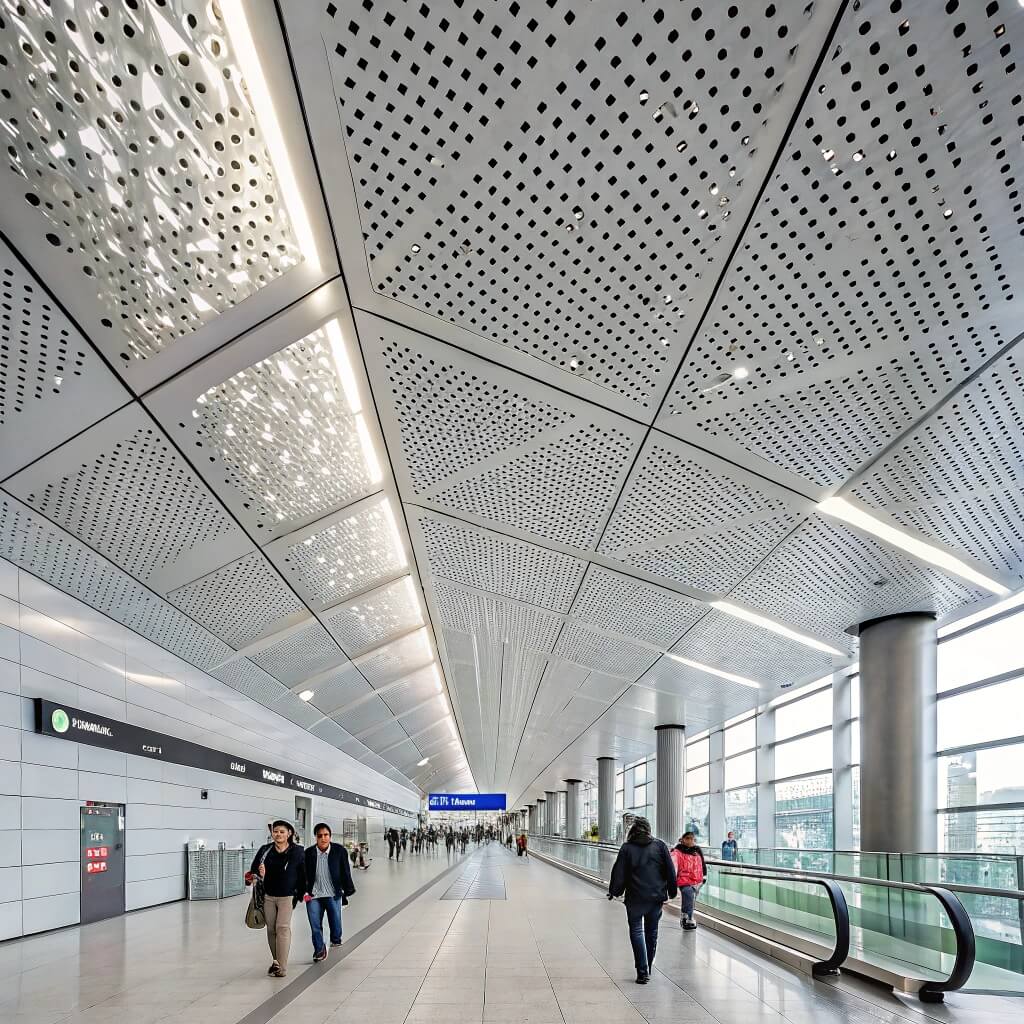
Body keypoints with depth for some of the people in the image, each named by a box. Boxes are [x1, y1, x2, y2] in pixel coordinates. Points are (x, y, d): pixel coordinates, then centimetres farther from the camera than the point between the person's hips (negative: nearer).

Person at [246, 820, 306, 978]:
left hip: (287, 896, -3)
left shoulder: (297, 852, -6)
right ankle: (275, 961, 25)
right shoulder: (265, 850, -1)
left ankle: (282, 967, -7)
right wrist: (258, 874, -15)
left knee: (282, 928, -9)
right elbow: (253, 869, 6)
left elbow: (302, 874, 3)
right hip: (268, 896, 3)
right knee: (271, 929, 8)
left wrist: (300, 894, 1)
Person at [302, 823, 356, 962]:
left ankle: (336, 940, 39)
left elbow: (345, 872, 1)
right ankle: (319, 950, 24)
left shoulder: (339, 851, -5)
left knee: (335, 921, 9)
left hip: (333, 894, 0)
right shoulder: (309, 853, -4)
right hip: (313, 895, 0)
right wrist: (304, 892, 0)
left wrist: (348, 890, 3)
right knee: (315, 926, 5)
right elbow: (304, 874, 5)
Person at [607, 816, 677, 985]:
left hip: (635, 897, -3)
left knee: (636, 931, 2)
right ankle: (647, 969, 26)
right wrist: (672, 892, 13)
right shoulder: (660, 846, 2)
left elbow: (619, 873, -4)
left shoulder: (627, 848, -5)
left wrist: (614, 891, 10)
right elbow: (671, 871, 3)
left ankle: (643, 972, -7)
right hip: (657, 896, 3)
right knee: (652, 932, 15)